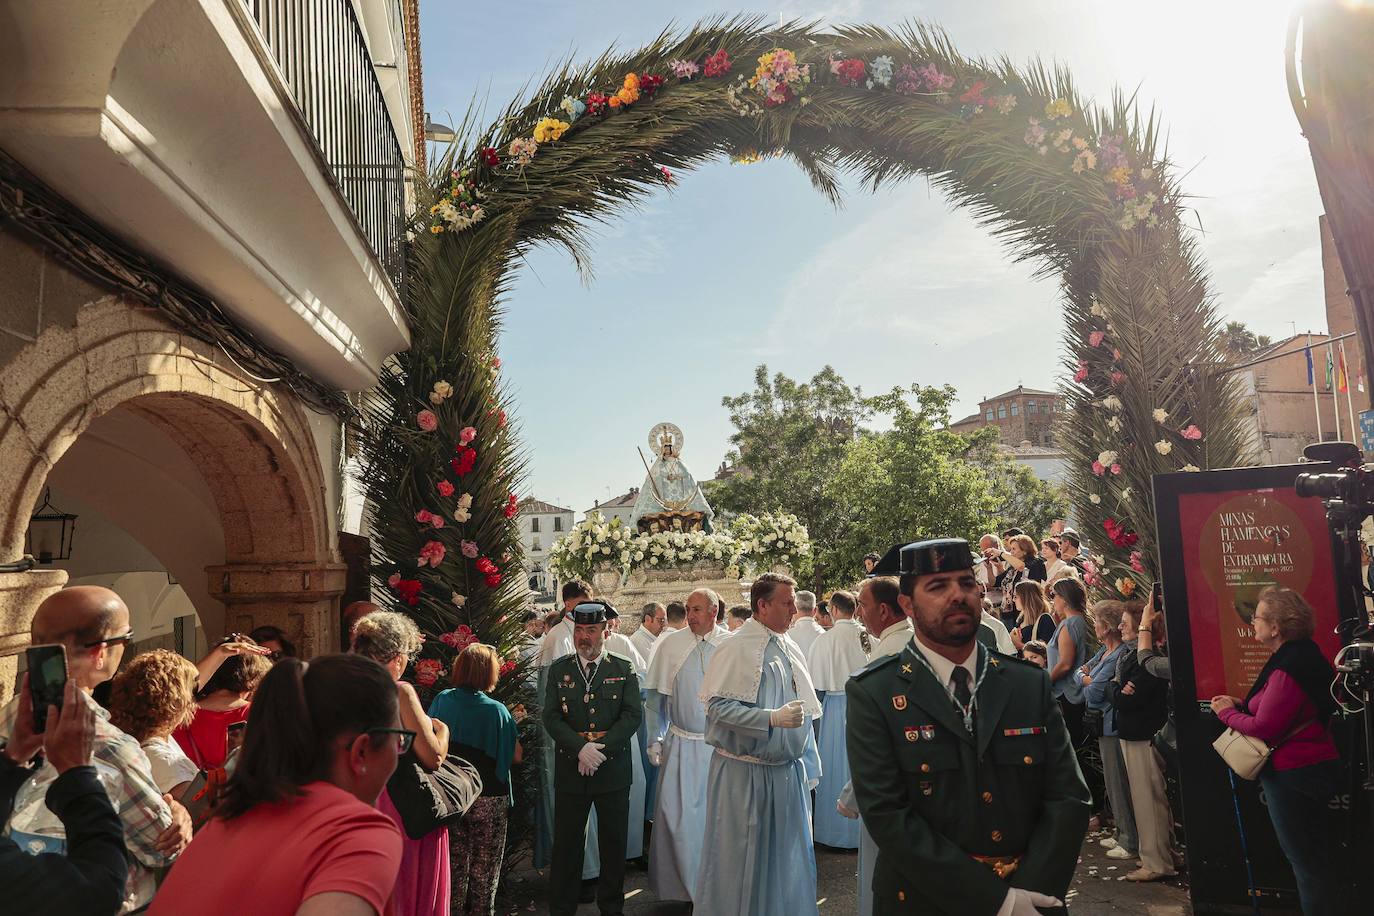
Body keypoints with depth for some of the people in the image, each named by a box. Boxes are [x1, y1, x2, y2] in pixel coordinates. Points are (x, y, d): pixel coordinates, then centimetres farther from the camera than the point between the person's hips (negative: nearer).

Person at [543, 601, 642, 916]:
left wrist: (601, 748, -17)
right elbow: (551, 717, -4)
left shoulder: (624, 669, 1)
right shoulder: (559, 670, 3)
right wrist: (581, 748, -18)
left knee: (613, 843, 11)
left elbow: (633, 715, -6)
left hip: (614, 770, 0)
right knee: (566, 843, 8)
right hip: (570, 770, 0)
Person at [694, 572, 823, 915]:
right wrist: (773, 718, -24)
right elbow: (716, 707, -20)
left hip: (789, 773, 6)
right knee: (741, 860, 6)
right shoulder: (736, 648, -12)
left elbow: (803, 716, 13)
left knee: (789, 857, 16)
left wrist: (809, 768, 12)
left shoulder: (791, 649, 8)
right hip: (744, 774, -6)